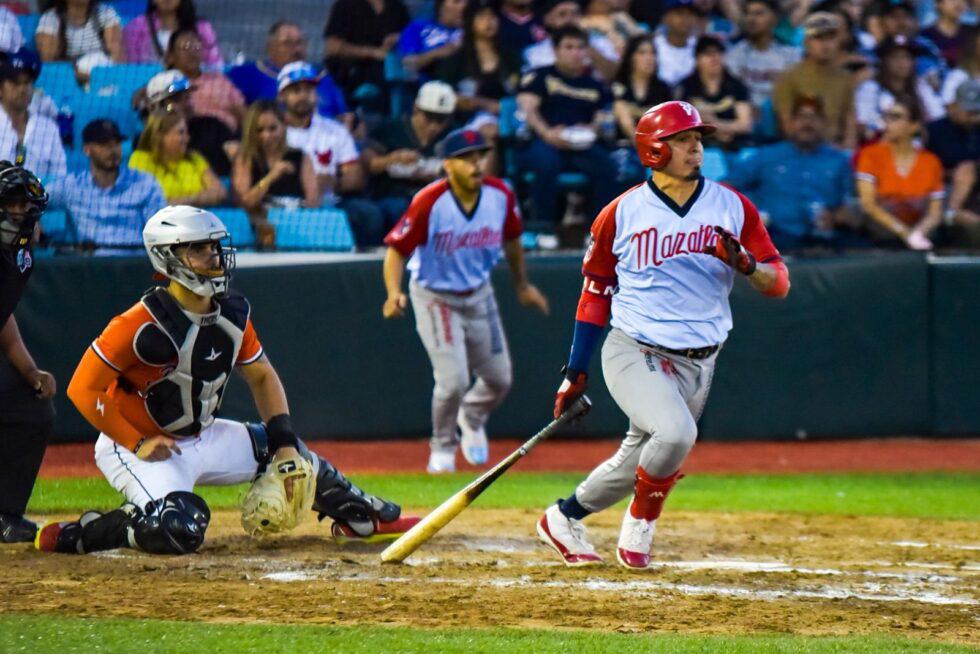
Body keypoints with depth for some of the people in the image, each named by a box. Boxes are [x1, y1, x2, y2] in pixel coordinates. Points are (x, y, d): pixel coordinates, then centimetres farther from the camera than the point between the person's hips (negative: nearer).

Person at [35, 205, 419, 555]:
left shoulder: (232, 314, -2)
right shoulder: (145, 324, -26)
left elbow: (262, 376, 13)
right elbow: (83, 389, -24)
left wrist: (284, 443, 3)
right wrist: (139, 445, -23)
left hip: (203, 439, 8)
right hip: (134, 444, -8)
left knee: (290, 455, 14)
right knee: (181, 531, -33)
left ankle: (363, 516, 38)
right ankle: (78, 536, -14)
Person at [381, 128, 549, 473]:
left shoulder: (501, 196, -11)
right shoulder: (429, 202, -26)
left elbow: (511, 238, 8)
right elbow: (397, 248, -24)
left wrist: (522, 285, 20)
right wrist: (394, 293, -40)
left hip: (479, 295, 5)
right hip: (435, 298, -5)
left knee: (499, 379, 10)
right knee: (453, 380, -14)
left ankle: (472, 419, 45)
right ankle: (443, 447, 14)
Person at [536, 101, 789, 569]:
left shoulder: (732, 208, 2)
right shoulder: (622, 213, -1)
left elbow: (778, 283, 1)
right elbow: (596, 290, 8)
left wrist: (744, 263, -22)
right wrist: (576, 371, 6)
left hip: (696, 365, 3)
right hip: (633, 352, -3)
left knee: (639, 462, 8)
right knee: (675, 433, -28)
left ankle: (563, 518, 33)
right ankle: (639, 526, -4)